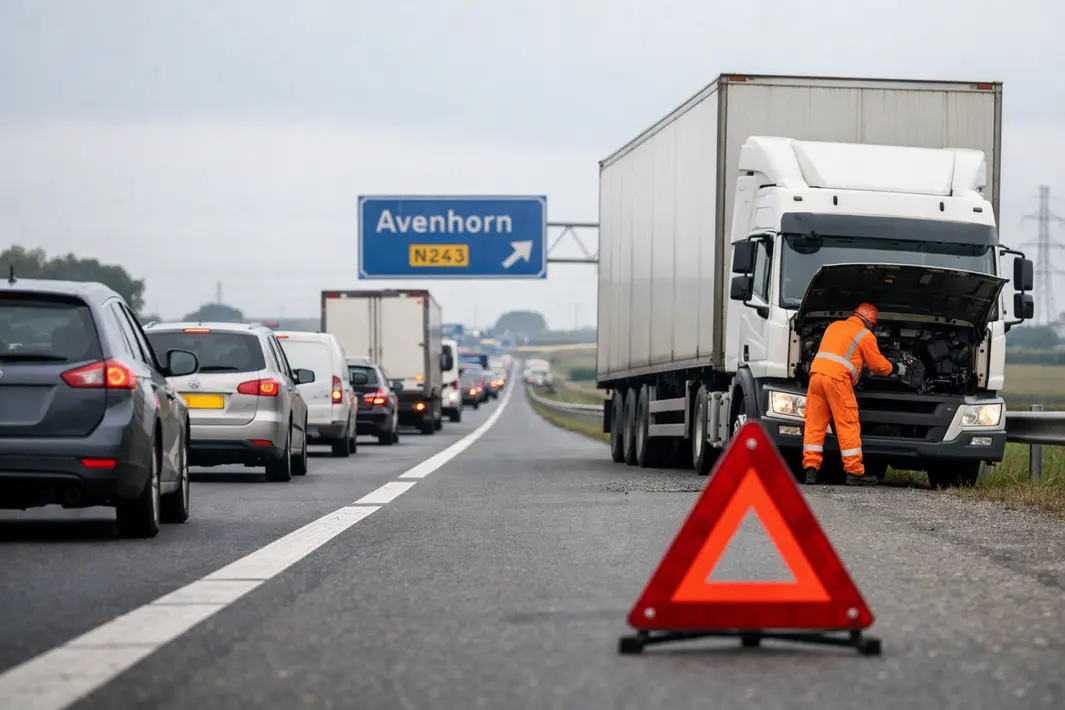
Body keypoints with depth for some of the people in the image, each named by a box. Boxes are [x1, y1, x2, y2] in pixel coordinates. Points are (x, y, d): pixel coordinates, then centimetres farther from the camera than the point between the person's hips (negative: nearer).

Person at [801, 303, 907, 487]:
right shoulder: (865, 336, 5)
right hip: (837, 378, -6)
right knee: (848, 426, -1)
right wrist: (897, 369, 29)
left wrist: (860, 361, 45)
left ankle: (811, 468, 1)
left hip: (816, 372, 6)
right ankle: (855, 473, 0)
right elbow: (879, 365, 10)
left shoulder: (834, 326, 25)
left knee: (814, 424, 7)